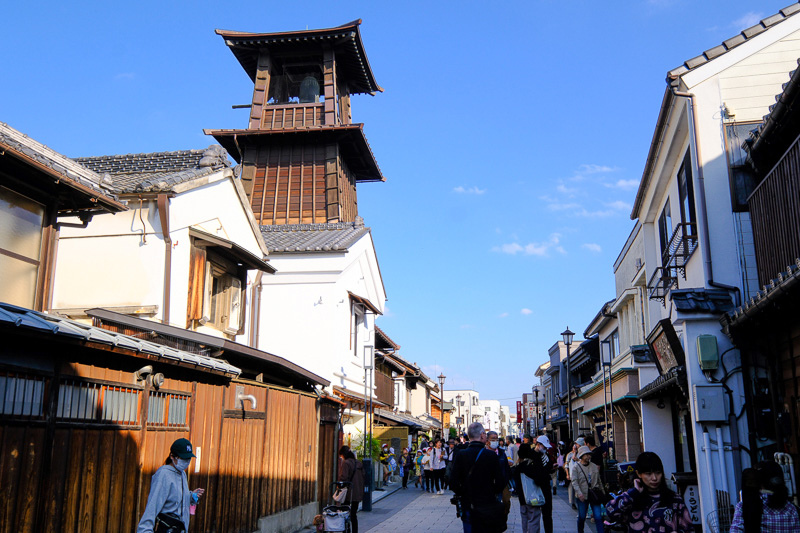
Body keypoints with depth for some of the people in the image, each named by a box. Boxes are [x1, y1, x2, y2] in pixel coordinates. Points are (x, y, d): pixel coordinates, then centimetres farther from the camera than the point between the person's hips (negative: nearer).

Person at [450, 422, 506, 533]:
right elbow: (500, 482, -8)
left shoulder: (460, 455, -8)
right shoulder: (491, 456, -10)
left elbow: (453, 483, -9)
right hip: (489, 505, 0)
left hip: (468, 506, 0)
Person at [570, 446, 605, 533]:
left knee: (598, 516, -5)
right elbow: (574, 481, -12)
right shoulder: (576, 467, -4)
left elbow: (599, 480, 17)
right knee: (582, 517, 7)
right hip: (582, 496, -2)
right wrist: (579, 493, -24)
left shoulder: (594, 466, 9)